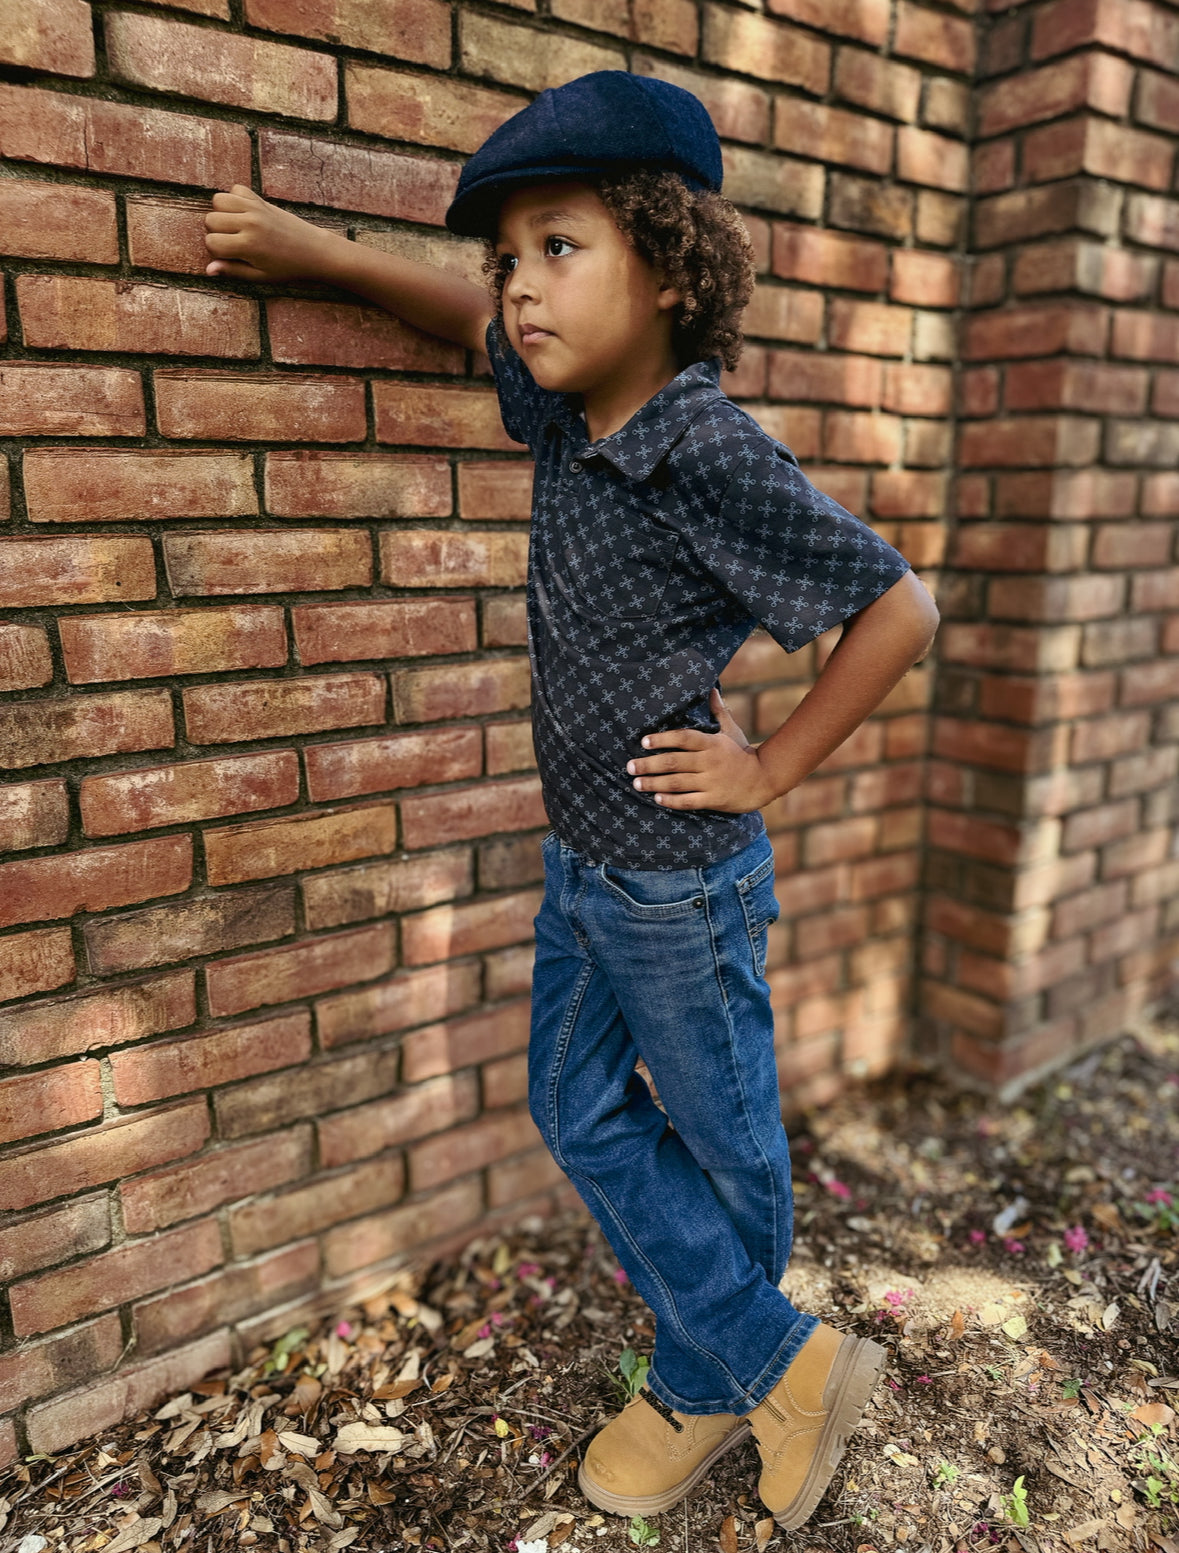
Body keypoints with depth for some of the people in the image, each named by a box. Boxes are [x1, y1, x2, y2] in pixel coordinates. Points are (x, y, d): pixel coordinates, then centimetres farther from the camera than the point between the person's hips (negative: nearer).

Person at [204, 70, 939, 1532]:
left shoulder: (713, 452, -23)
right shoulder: (567, 412, -1)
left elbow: (898, 605, -18)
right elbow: (475, 323, 21)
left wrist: (774, 765, -14)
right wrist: (314, 250, 16)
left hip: (681, 882, -8)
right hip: (580, 864, 9)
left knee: (723, 1148, 14)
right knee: (581, 1113, 18)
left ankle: (704, 1385, 39)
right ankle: (782, 1358, 34)